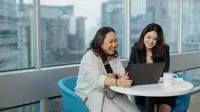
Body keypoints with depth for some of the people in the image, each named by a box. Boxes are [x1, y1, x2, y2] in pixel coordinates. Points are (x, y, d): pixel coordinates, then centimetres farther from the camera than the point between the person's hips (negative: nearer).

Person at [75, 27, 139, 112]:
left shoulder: (114, 55, 9)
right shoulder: (90, 56, -13)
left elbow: (122, 75, -3)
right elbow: (95, 80, -30)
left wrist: (114, 78, -27)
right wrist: (117, 82, -46)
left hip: (111, 93, 6)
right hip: (92, 95, -6)